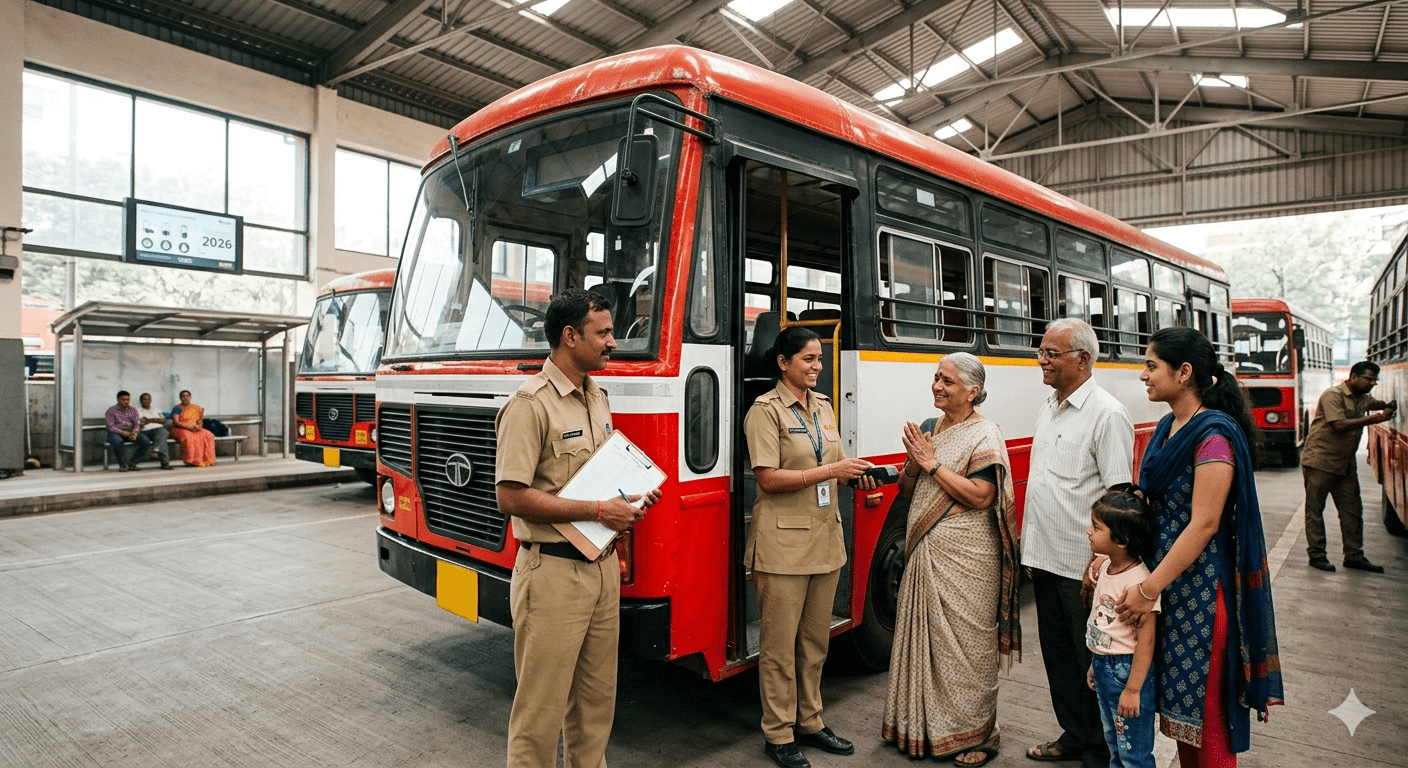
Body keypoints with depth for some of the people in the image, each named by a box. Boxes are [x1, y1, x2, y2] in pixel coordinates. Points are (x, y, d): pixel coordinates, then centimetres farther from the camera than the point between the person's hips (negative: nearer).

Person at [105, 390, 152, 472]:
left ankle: (132, 462, -9)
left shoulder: (133, 410, 15)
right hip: (116, 433, -4)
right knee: (117, 441, -41)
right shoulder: (111, 410, 1)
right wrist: (124, 433, -23)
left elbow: (137, 424, 5)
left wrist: (134, 433, -18)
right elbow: (111, 427, -9)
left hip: (131, 433, 4)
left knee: (146, 441, -24)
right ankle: (122, 465, -19)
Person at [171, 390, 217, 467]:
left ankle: (207, 460, -27)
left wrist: (199, 425, -12)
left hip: (195, 429, 4)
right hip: (180, 429, -4)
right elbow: (176, 422, -11)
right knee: (188, 437, -39)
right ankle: (194, 461, -37)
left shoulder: (197, 408, 15)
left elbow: (200, 421, 13)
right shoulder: (177, 409, 1)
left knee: (208, 435, -25)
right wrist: (188, 426, -24)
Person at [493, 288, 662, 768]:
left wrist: (630, 499, 3)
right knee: (542, 706, 5)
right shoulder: (530, 404, -15)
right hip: (553, 572, -8)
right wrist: (597, 511, -19)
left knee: (597, 695, 19)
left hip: (602, 566, 8)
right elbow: (512, 497, -20)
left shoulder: (597, 399, 12)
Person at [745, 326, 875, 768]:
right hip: (783, 544, -7)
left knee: (816, 640, 16)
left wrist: (855, 475, -2)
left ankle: (810, 722, 30)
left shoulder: (824, 406, 13)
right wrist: (830, 471, -19)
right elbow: (769, 479, -16)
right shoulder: (766, 410, -9)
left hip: (825, 538, 7)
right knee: (780, 644, 4)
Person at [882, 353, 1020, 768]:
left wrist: (933, 464, -16)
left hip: (964, 555, -7)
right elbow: (905, 489, 13)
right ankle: (925, 724, 27)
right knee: (923, 636, 12)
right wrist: (914, 461, -7)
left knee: (965, 641, 2)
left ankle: (975, 734, 18)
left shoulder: (984, 434, -8)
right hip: (924, 550, 7)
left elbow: (981, 497, -19)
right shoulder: (929, 428, 11)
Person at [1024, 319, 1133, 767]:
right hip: (1046, 559, 8)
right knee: (1057, 654, 18)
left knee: (1091, 661, 7)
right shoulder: (1048, 407, 11)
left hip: (1082, 565, -8)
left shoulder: (1107, 414, -15)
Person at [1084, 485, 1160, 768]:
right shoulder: (1105, 567, 0)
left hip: (1126, 670, -8)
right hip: (1104, 667, 8)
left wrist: (1133, 689, -20)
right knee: (1114, 744, 23)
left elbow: (1146, 640, -23)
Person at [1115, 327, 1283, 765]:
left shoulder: (1215, 434, -17)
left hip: (1201, 585, -8)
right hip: (1164, 574, 8)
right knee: (1179, 695, 17)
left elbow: (1203, 524, -22)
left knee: (1206, 701, 5)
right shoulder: (1167, 428, 8)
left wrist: (1149, 589, -21)